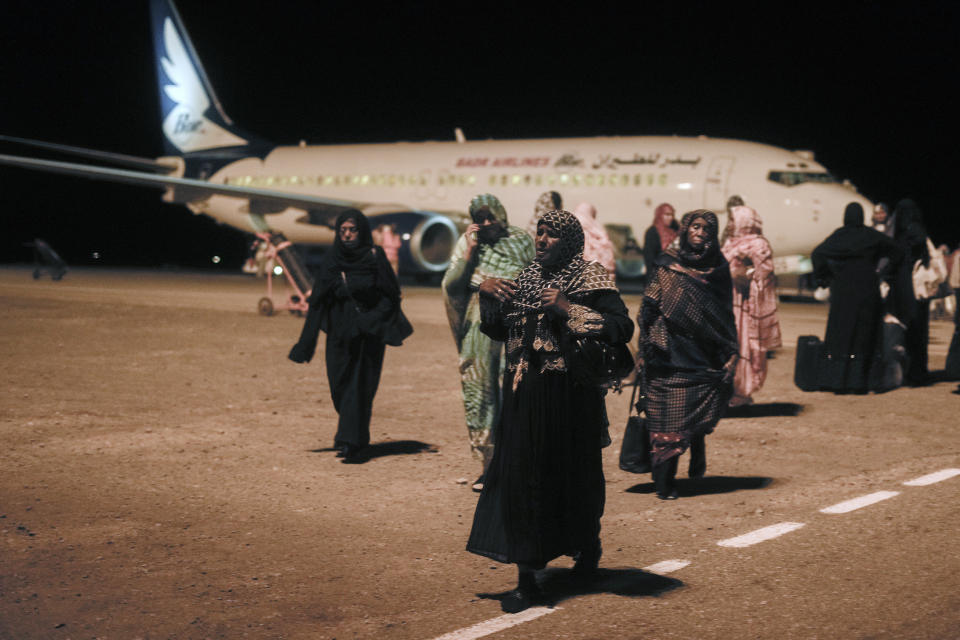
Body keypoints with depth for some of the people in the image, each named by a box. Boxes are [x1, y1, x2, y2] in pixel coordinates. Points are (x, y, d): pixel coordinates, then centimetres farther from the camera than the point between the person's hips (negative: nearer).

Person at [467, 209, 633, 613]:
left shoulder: (591, 281, -4)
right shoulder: (524, 279, 12)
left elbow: (622, 328, -16)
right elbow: (498, 331, 20)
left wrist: (569, 310, -21)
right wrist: (488, 298, 3)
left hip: (570, 397, -4)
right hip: (524, 397, 4)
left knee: (574, 476, 9)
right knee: (521, 477, -1)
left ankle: (587, 550, 36)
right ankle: (526, 578, 3)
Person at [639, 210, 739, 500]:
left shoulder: (719, 268, 8)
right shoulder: (667, 265, 2)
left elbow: (726, 316, 10)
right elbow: (649, 307, 0)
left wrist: (730, 354, 2)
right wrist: (646, 349, -8)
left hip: (703, 354, 2)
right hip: (670, 353, -2)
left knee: (702, 409, -5)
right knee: (668, 416, -2)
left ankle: (697, 454, 25)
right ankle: (664, 480, 6)